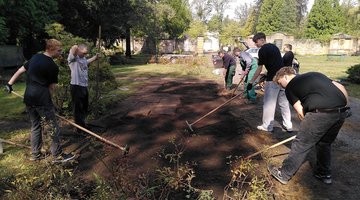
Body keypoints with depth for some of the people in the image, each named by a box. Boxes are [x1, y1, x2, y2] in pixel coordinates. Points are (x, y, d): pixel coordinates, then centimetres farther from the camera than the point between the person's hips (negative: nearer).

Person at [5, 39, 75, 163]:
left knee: (35, 126, 18)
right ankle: (58, 155, 7)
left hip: (28, 98, 8)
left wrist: (9, 83, 30)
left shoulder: (35, 57, 11)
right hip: (42, 99, -8)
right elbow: (51, 87, -6)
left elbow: (20, 71, 20)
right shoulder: (53, 67, -10)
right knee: (53, 128, 1)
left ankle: (35, 154, 26)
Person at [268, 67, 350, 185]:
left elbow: (300, 112, 4)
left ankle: (284, 174, 17)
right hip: (342, 112, 7)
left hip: (321, 113, -7)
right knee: (325, 144, 26)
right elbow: (341, 88, 20)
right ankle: (324, 174, 40)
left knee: (301, 145, 5)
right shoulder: (315, 74, 27)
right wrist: (345, 108, 24)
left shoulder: (290, 87, 9)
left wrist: (309, 125, 18)